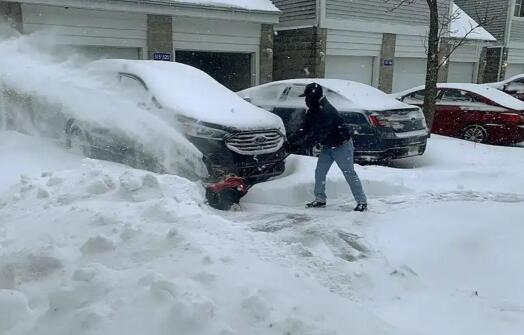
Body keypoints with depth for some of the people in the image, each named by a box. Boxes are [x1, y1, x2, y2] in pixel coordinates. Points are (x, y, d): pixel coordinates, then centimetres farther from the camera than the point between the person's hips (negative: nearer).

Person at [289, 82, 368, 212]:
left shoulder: (327, 111, -28)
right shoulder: (312, 111, 1)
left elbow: (321, 132, -31)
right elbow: (305, 128, 7)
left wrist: (309, 141, -22)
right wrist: (292, 140, -1)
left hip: (342, 145, -9)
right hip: (328, 146, 9)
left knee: (349, 173, -6)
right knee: (319, 172, 6)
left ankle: (362, 202, 1)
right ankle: (320, 200, 17)